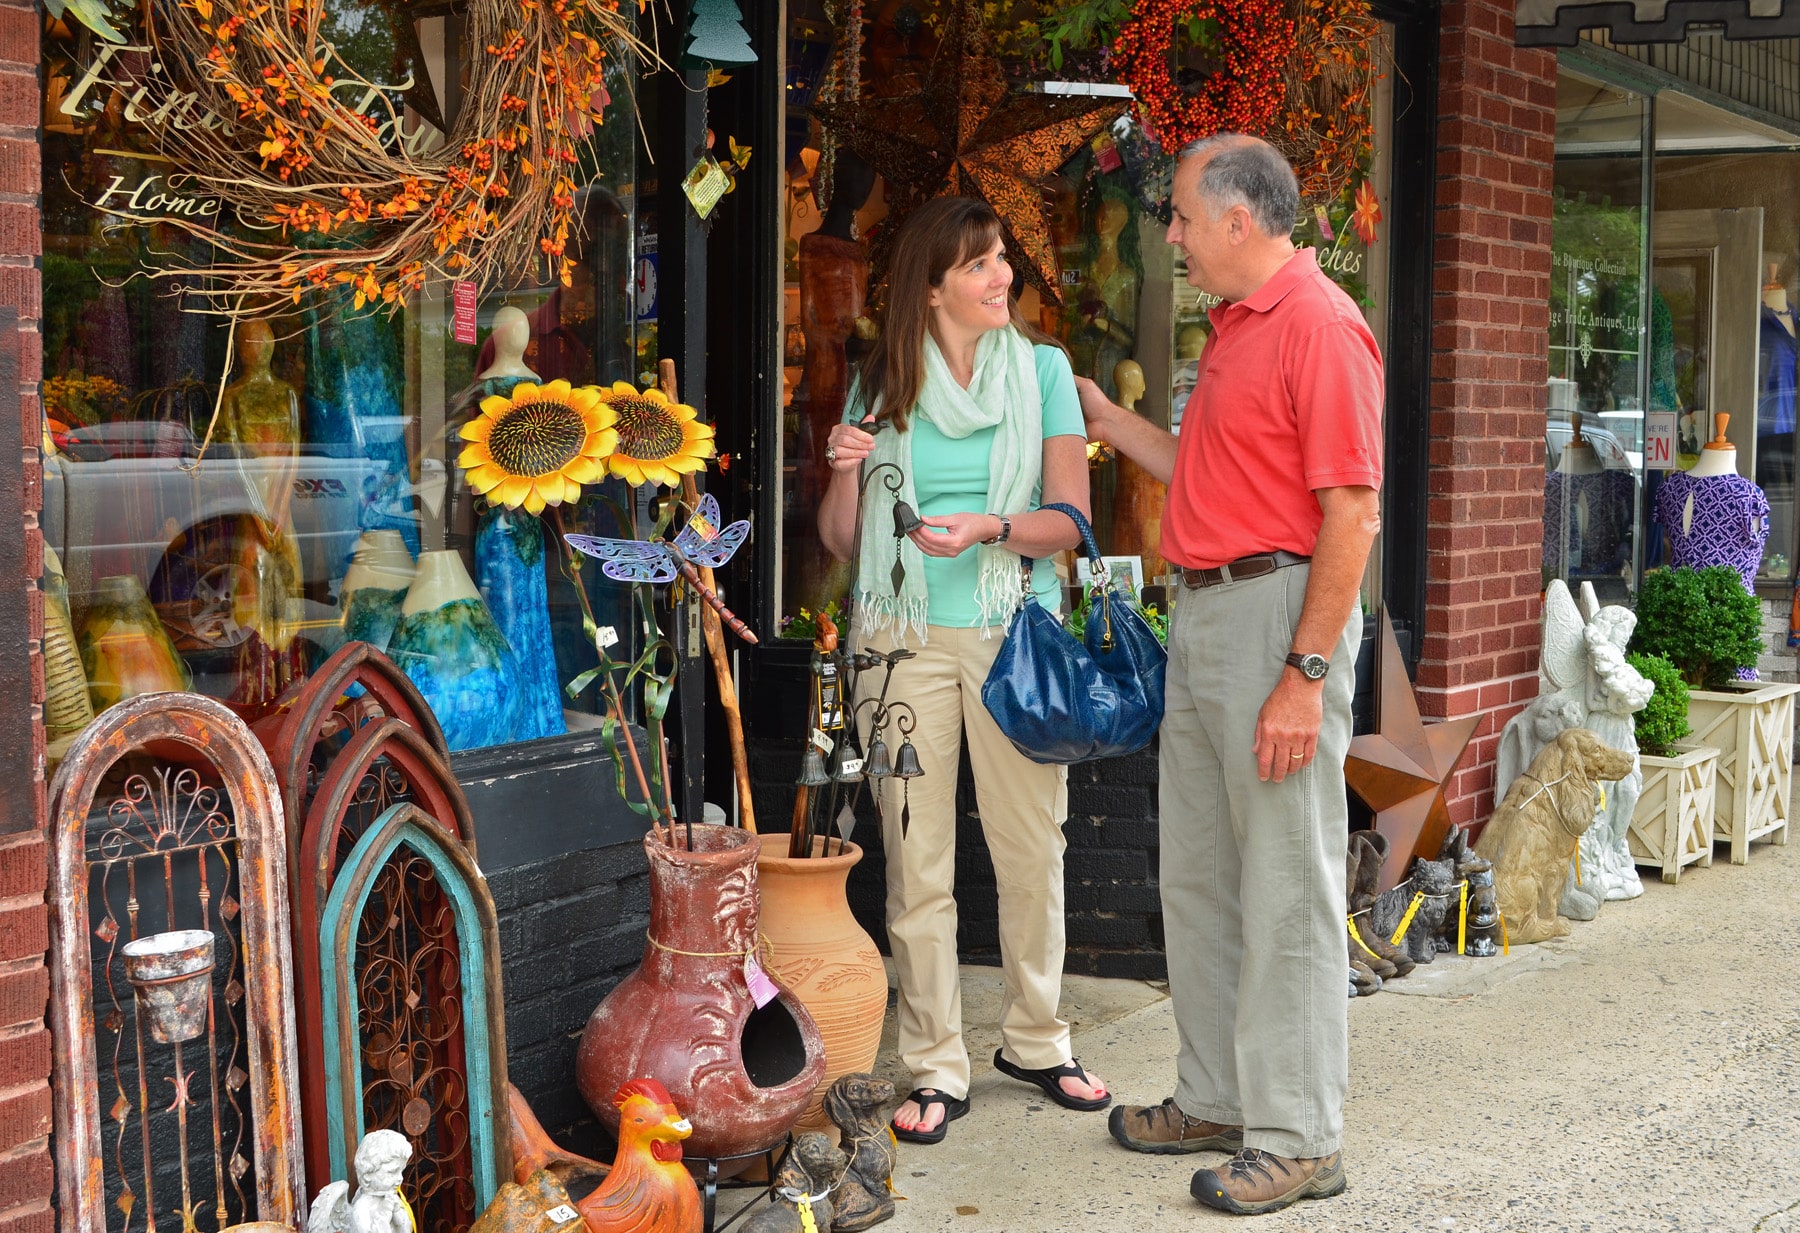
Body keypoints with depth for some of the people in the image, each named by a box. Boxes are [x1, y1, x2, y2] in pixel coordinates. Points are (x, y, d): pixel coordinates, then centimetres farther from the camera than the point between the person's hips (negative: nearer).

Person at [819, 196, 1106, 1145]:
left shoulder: (1040, 369, 5)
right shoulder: (881, 383, 7)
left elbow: (1070, 519, -1)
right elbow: (840, 541, 10)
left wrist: (989, 528, -17)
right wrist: (843, 471, -9)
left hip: (1014, 630, 0)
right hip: (906, 635, 0)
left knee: (1031, 845, 3)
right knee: (916, 859, 0)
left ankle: (1034, 1040, 21)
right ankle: (935, 1068, 9)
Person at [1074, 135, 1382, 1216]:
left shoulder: (1321, 326, -13)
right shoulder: (1235, 328, 17)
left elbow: (1351, 512, -19)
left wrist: (1306, 673, -22)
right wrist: (1105, 417, 26)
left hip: (1281, 613, -10)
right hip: (1203, 617, 10)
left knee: (1286, 889, -3)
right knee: (1199, 875, 15)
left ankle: (1298, 1138, 6)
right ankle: (1220, 1098, 28)